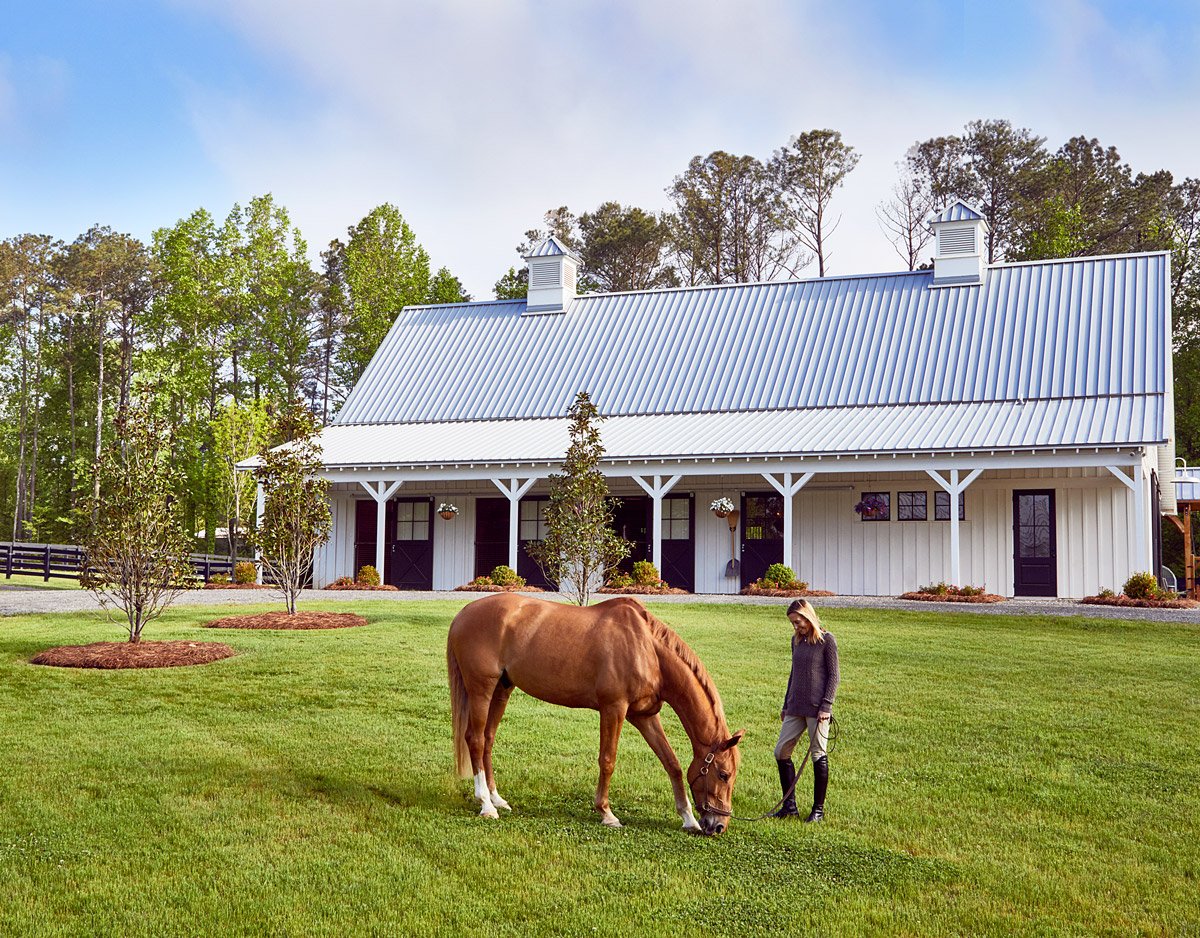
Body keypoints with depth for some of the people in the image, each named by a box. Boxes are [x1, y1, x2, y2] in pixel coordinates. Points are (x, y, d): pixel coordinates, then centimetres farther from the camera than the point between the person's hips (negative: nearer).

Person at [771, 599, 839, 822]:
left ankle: (818, 809, 12)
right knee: (781, 752, 4)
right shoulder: (796, 640, 13)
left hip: (817, 709, -7)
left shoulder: (827, 640, -5)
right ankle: (789, 806, 14)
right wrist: (786, 704, 20)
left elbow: (834, 676, -6)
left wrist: (826, 706, -14)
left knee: (819, 756, 1)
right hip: (796, 707, 7)